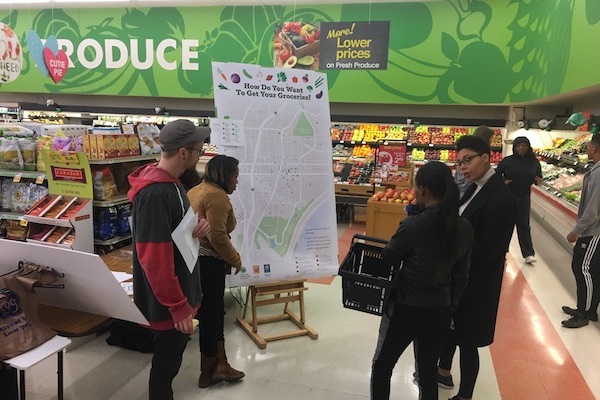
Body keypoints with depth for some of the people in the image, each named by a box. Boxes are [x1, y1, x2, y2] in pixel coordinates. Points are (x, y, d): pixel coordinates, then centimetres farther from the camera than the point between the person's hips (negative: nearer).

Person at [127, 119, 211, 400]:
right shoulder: (155, 193, -26)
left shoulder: (171, 182, 5)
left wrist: (199, 225, -4)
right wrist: (178, 306, -23)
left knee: (171, 358, 24)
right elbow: (154, 259, -28)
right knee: (166, 362, 10)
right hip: (167, 302, -9)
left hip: (180, 292, 9)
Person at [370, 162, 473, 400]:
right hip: (440, 311, 6)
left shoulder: (413, 225, -22)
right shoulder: (464, 228, -4)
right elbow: (461, 275, 4)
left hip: (406, 309, -5)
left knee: (382, 367, 15)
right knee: (428, 371, 22)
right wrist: (450, 303, 16)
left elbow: (388, 259, -8)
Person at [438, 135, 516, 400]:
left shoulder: (501, 197, -24)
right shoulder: (475, 188, 3)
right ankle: (443, 371, 49)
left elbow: (488, 250, -25)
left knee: (467, 338, 7)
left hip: (476, 280, -9)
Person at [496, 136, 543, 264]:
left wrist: (538, 181, -12)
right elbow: (496, 174, 1)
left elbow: (539, 177, 10)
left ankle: (528, 254, 5)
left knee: (523, 225, 3)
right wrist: (503, 182, -17)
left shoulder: (534, 162, 1)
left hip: (524, 198, 1)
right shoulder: (507, 161, -6)